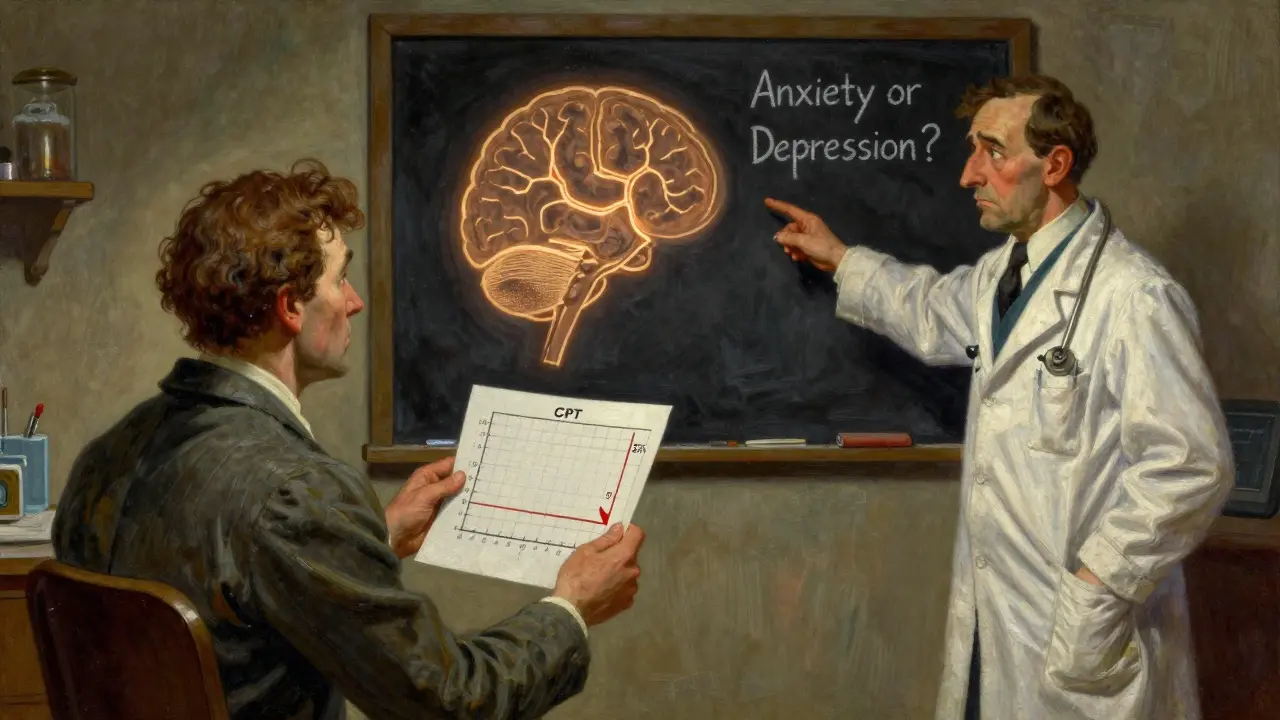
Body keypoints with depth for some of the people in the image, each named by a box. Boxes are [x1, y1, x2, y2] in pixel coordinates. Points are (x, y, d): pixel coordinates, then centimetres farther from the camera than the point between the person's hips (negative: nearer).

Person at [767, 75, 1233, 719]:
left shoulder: (1135, 297, -21)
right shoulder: (1002, 272, 9)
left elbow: (1191, 467, -22)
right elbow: (935, 312, 31)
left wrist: (1100, 587, -20)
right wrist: (841, 260, 34)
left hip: (1084, 623, -8)